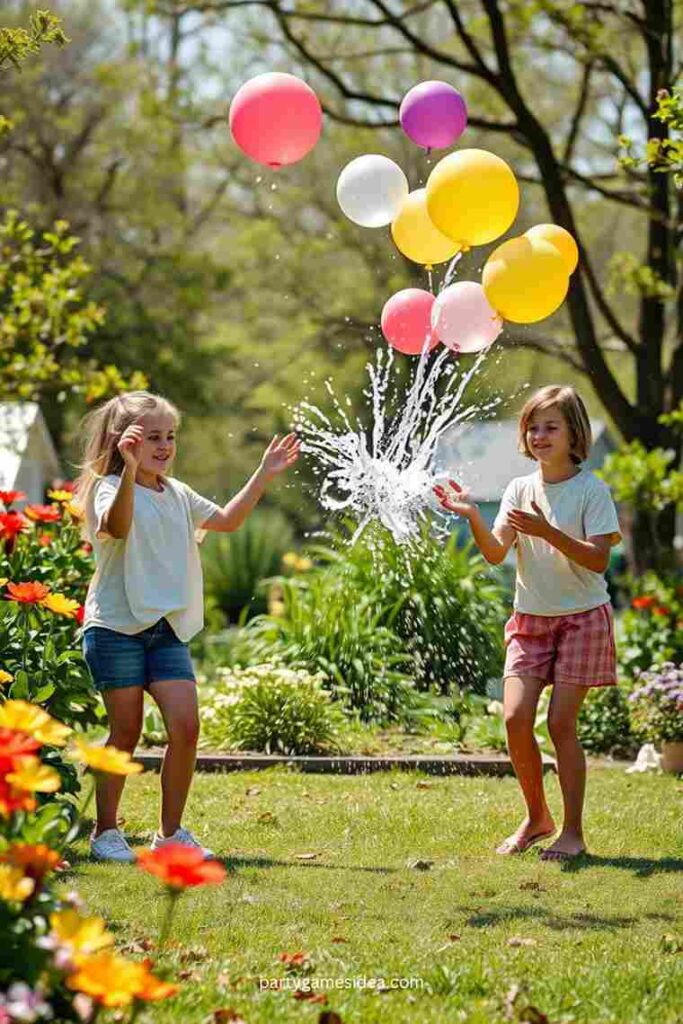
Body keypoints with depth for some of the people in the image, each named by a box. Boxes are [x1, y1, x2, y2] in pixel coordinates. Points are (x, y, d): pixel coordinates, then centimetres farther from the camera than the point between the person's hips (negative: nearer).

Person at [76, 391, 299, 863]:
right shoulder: (109, 488, -8)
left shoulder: (177, 494, 15)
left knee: (186, 726, -6)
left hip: (168, 628, 6)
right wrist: (130, 470, -43)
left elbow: (226, 520, 24)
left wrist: (264, 475, 17)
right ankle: (106, 832, 13)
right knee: (126, 731, -2)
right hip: (116, 626, -6)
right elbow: (117, 526, -29)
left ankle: (171, 832, 7)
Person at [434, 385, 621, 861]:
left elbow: (598, 558, -16)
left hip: (582, 616, -4)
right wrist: (473, 517, -23)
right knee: (516, 717, -7)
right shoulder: (520, 490, 5)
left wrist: (548, 532, -28)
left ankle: (573, 832, 2)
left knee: (561, 721, -9)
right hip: (530, 618, 4)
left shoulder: (592, 489, -7)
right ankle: (537, 817, 13)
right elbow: (496, 553, -5)